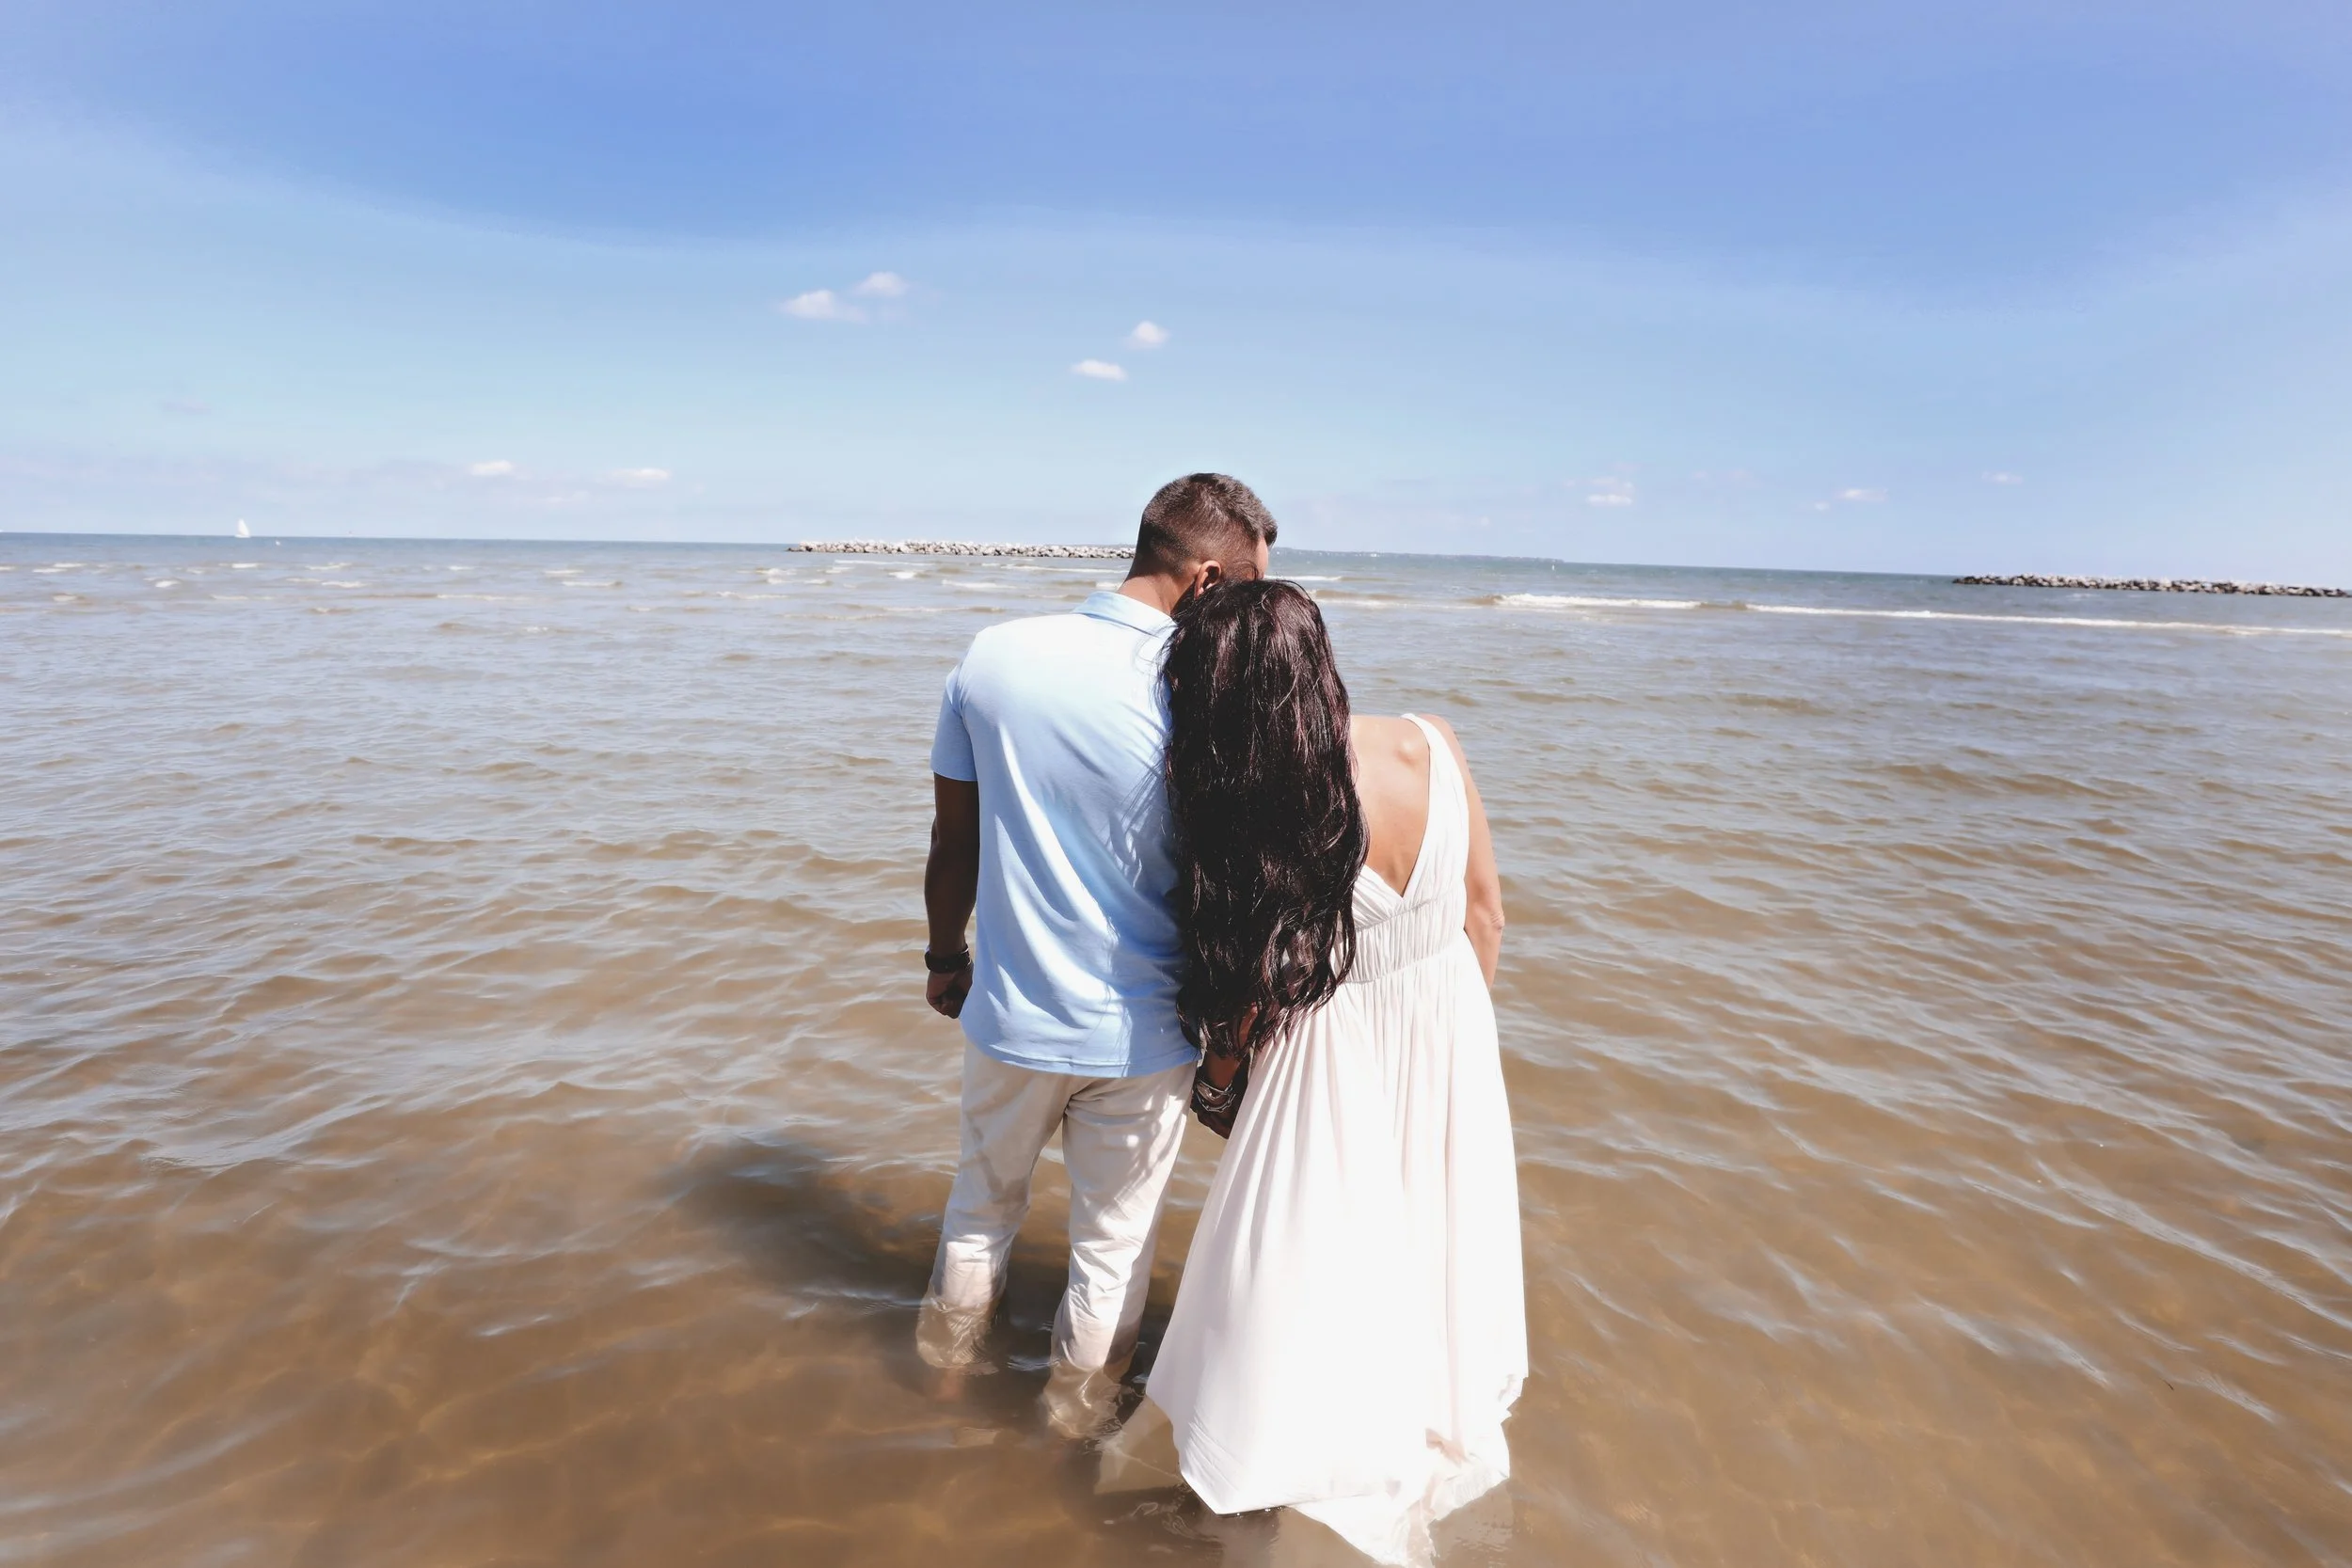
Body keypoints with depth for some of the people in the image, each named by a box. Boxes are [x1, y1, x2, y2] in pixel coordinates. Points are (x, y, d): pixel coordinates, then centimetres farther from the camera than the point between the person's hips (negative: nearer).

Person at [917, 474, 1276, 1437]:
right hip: (1140, 1033, -3)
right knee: (1115, 1237, 21)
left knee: (985, 1193, 29)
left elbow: (953, 838, 0)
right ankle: (1078, 1406, 42)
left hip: (1011, 1013, 3)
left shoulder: (992, 657, -9)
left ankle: (946, 1350, 52)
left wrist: (946, 955, 16)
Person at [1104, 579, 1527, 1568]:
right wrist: (1454, 1018, 15)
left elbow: (1256, 986, -14)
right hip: (1454, 1035, 5)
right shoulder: (1435, 744, -14)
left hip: (1335, 1058, -5)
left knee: (1301, 1276, 14)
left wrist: (1216, 1081, 5)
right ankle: (1432, 1427, 49)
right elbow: (1485, 907, -1)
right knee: (1431, 1240, 25)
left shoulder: (1271, 816, -28)